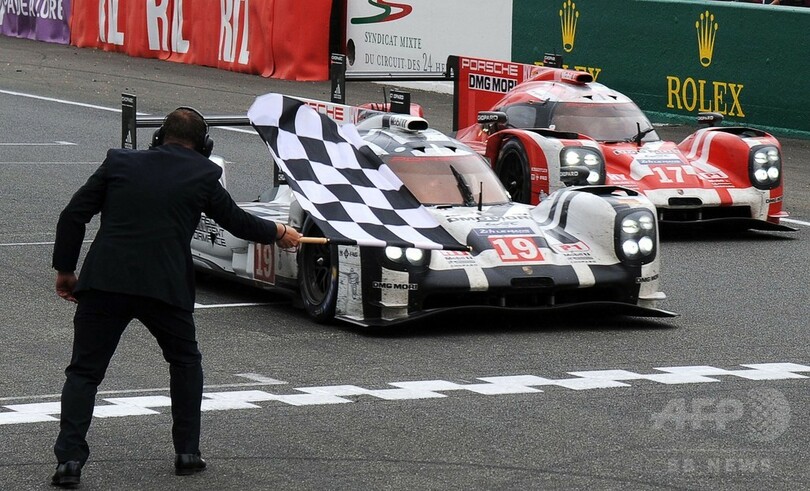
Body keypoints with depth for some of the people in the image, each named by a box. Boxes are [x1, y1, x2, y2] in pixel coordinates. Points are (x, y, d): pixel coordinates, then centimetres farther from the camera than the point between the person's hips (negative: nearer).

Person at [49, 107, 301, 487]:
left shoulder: (119, 162, 11)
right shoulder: (202, 175, 7)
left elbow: (73, 216, 9)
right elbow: (236, 221, 20)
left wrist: (65, 269, 18)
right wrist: (278, 234, 39)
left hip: (103, 282, 1)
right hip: (165, 285, -1)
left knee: (84, 371, 7)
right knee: (185, 361, 23)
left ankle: (69, 458, -7)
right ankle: (187, 452, 22)